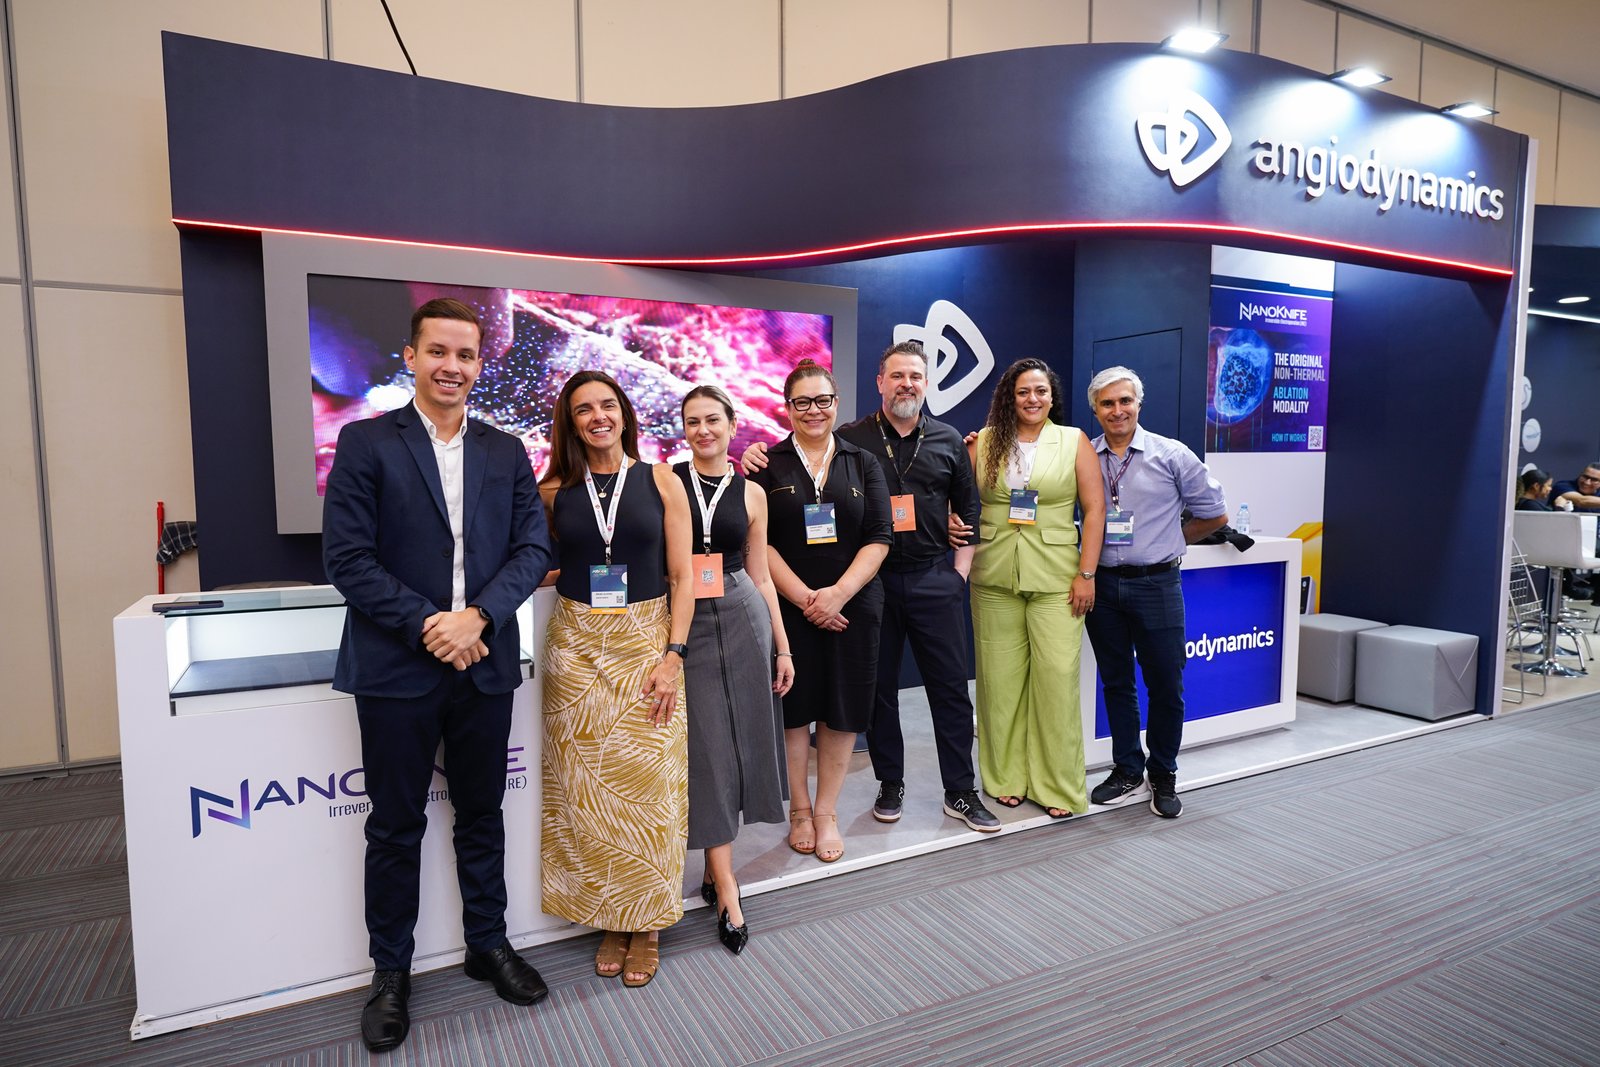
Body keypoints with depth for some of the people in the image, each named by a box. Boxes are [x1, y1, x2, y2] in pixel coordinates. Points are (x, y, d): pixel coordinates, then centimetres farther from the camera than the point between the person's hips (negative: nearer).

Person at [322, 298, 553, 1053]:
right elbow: (347, 558, -9)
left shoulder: (506, 453, 7)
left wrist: (478, 616, -14)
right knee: (396, 826, 11)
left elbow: (533, 549, 0)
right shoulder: (366, 443, -3)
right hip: (396, 669, -2)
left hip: (484, 664, 3)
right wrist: (427, 625, -15)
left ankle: (489, 944, 34)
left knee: (481, 815, 16)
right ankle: (390, 972, 30)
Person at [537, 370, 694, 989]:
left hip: (647, 643, -1)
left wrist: (672, 653, -8)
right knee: (587, 785, 6)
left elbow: (681, 576, -1)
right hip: (577, 647, 2)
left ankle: (647, 923, 18)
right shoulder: (554, 490, 5)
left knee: (646, 782, 1)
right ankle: (609, 919, 23)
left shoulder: (661, 482, 1)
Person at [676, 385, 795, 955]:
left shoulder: (751, 492, 8)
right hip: (687, 624, -2)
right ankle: (727, 890, 7)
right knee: (707, 748, -1)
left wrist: (782, 647, 9)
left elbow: (760, 576, 11)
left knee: (739, 741, 6)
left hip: (743, 619, 3)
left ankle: (715, 864, 26)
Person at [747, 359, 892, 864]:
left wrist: (839, 592, -13)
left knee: (843, 708, 6)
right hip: (788, 607, -1)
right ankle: (799, 809, 24)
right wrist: (804, 597, -12)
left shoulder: (863, 463, 7)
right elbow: (760, 543, -4)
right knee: (794, 707, 5)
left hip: (852, 606, 2)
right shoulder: (767, 465, 2)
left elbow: (879, 538, 0)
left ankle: (827, 812, 22)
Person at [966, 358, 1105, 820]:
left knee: (1057, 676, -3)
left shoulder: (1073, 441, 5)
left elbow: (1094, 509, 1)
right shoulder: (984, 442, 8)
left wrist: (1086, 573, -4)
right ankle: (1006, 777, 21)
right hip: (994, 577, 2)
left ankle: (1059, 785, 12)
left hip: (1055, 578, -1)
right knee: (1001, 677, 6)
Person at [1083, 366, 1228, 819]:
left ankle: (1163, 775, 24)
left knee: (1165, 686, 6)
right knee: (1116, 683, 12)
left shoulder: (1171, 455, -2)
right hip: (1102, 584, 2)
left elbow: (1214, 514, 6)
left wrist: (1167, 541, 8)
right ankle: (1128, 773, 26)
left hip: (1155, 584, -2)